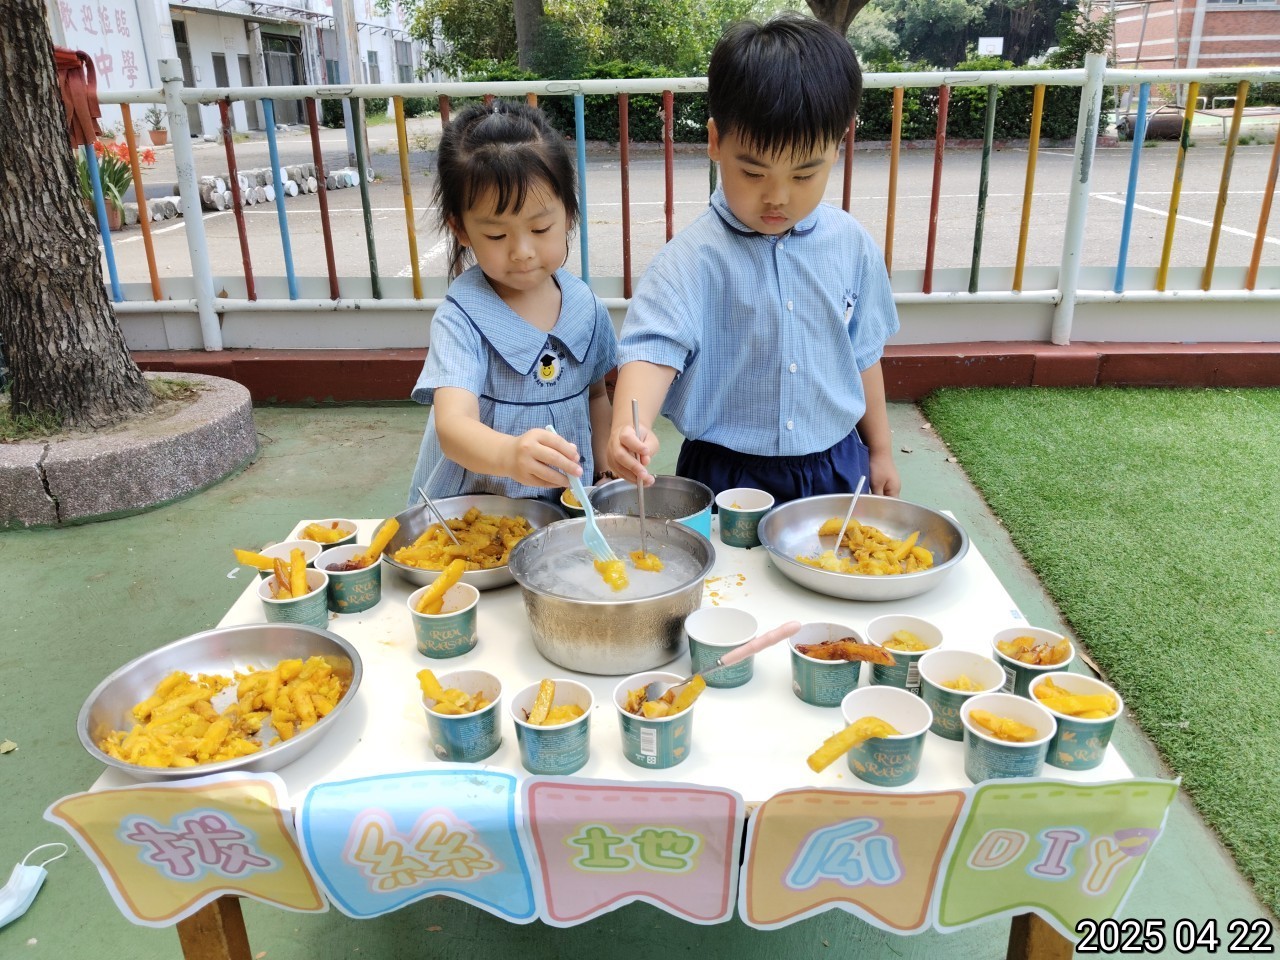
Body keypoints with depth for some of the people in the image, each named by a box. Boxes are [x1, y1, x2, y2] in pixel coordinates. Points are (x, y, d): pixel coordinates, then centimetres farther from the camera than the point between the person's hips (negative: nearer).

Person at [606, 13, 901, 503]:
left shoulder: (851, 245, -3)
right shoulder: (694, 256, -15)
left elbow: (862, 355, 7)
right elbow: (653, 347, -26)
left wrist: (879, 450, 14)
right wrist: (629, 427, -45)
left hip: (835, 466, 3)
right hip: (727, 474, -3)